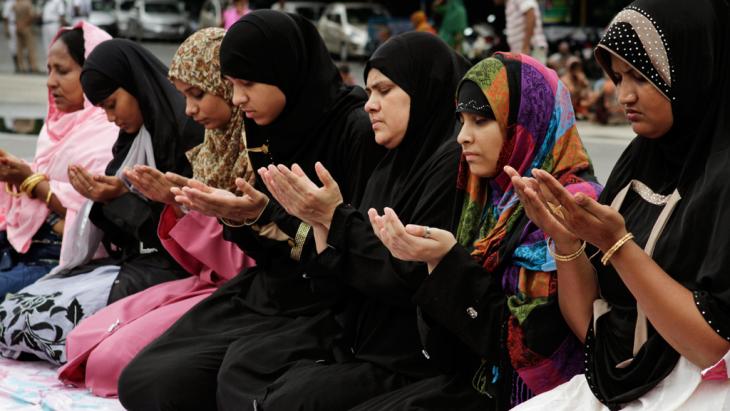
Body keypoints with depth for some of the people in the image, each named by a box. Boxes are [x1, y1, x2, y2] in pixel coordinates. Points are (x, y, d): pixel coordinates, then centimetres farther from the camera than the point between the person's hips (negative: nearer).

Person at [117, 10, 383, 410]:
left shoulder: (359, 131, -15)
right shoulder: (268, 127, 8)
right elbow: (268, 249, 14)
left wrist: (265, 216, -22)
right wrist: (234, 215, -8)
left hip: (331, 304, -7)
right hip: (266, 291, 7)